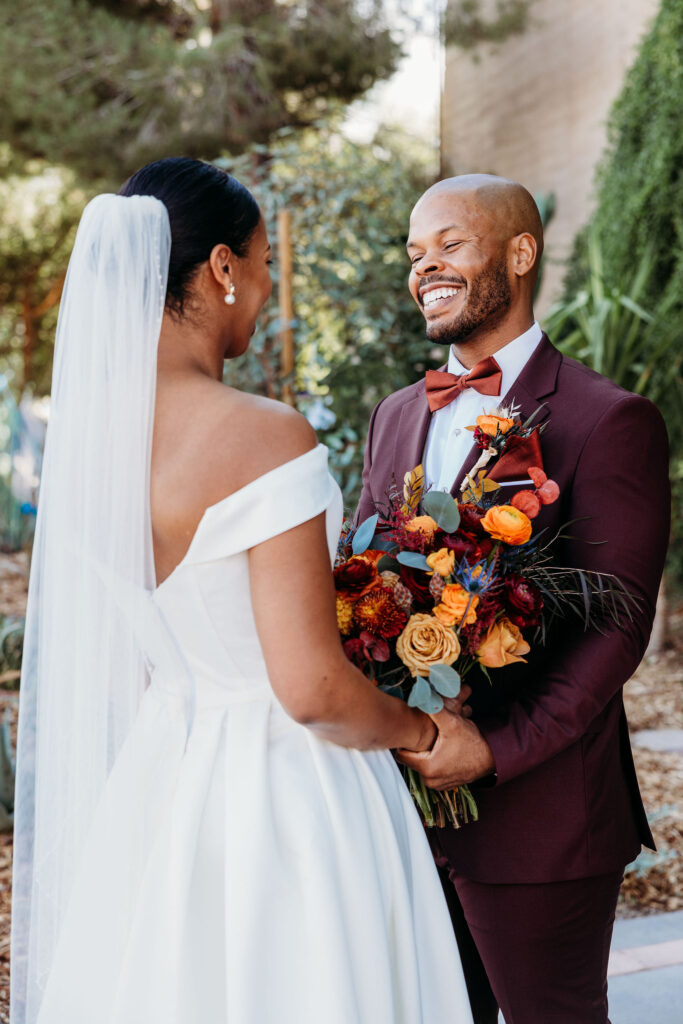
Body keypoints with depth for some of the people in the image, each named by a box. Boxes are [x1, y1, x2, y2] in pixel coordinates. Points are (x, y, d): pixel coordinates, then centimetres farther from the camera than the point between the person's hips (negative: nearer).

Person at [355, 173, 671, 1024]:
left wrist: (497, 749, -21)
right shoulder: (396, 416, 11)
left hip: (537, 816, -6)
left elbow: (617, 624, -16)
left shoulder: (609, 421, -11)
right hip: (405, 795, 6)